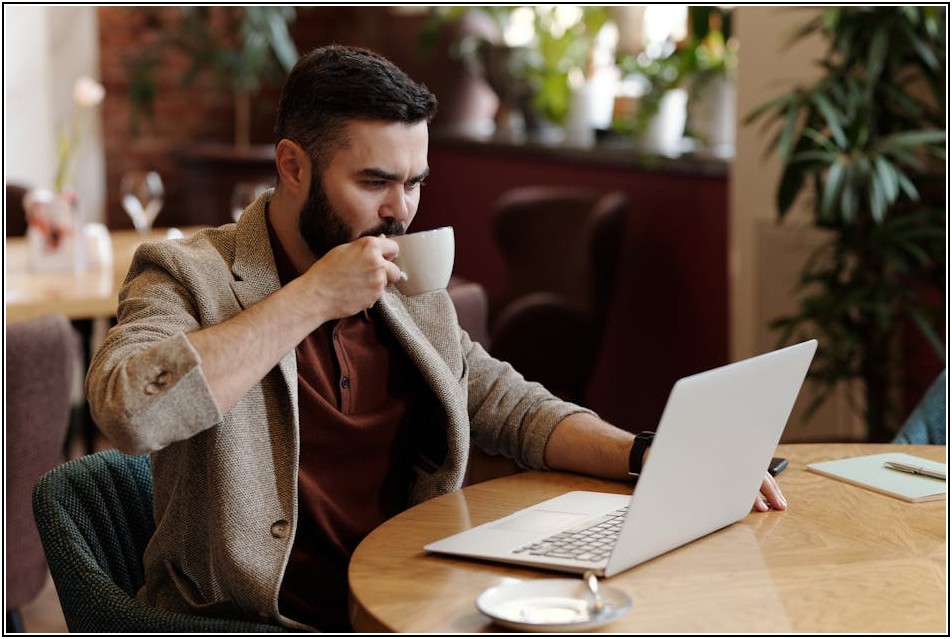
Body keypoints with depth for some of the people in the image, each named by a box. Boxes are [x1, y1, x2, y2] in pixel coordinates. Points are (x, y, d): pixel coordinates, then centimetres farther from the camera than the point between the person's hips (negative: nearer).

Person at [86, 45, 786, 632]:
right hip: (265, 625, -6)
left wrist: (646, 456, 0)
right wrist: (312, 299, -20)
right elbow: (128, 408, -24)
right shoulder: (189, 275, -5)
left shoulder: (414, 298, 15)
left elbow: (512, 408, 18)